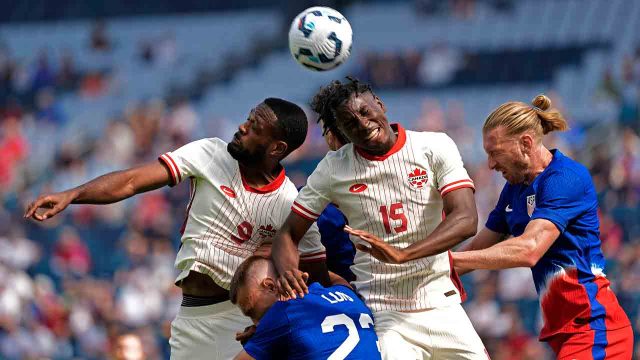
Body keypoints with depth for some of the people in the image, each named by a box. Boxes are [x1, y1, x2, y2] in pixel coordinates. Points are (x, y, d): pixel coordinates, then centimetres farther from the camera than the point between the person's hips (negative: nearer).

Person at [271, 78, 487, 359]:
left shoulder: (435, 147, -2)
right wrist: (287, 271, -19)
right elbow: (288, 233, 6)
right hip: (381, 312, -2)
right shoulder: (333, 169, 1)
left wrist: (402, 254, -28)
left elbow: (466, 219, -14)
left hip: (441, 306, 2)